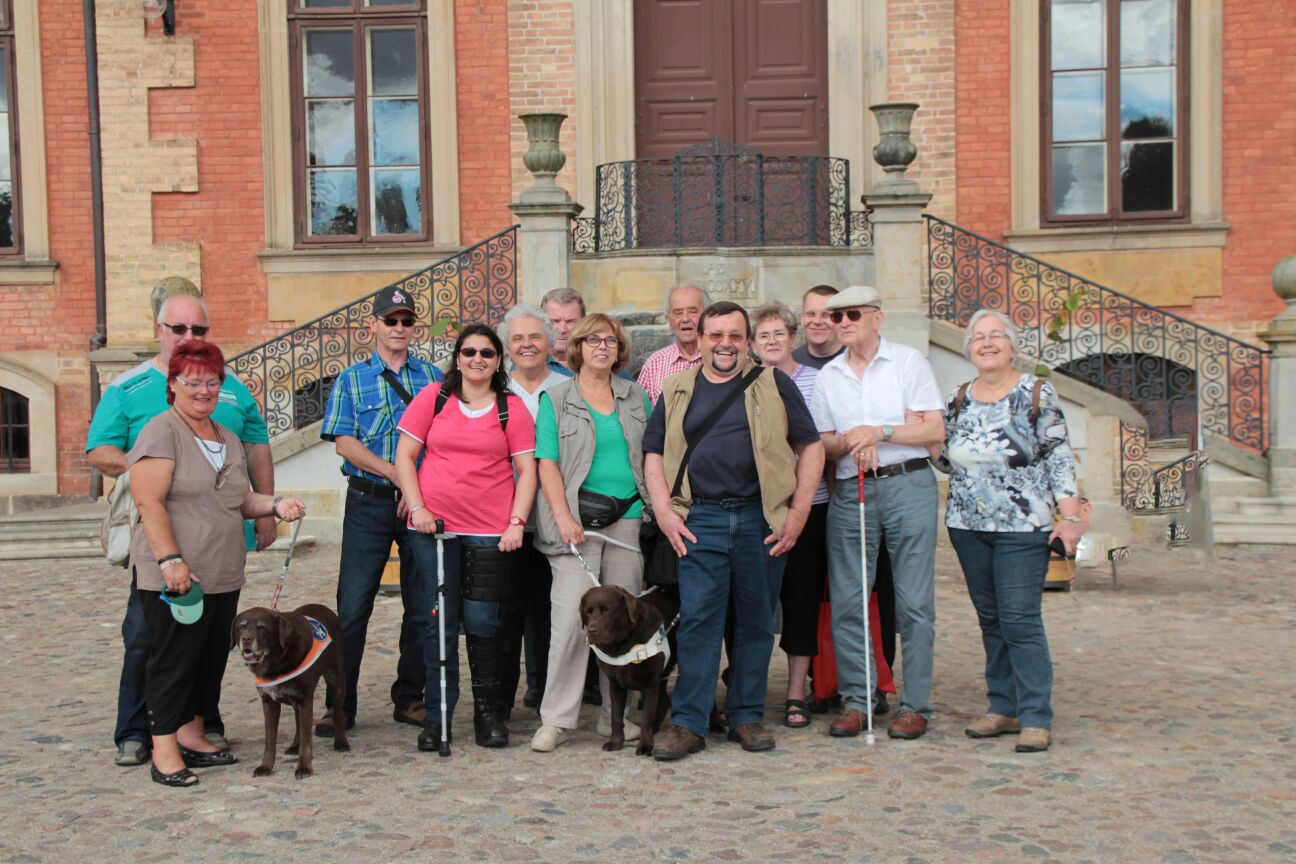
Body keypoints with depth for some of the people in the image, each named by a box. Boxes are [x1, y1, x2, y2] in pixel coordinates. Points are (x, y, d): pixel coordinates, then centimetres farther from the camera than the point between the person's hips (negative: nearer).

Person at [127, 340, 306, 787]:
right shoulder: (161, 432, -8)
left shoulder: (228, 439, 17)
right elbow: (149, 502, -15)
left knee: (211, 659, 12)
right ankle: (164, 753, 4)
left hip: (223, 577, 8)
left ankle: (191, 737, 24)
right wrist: (170, 560, -22)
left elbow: (240, 500, 22)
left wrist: (275, 505, 3)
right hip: (175, 578, -8)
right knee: (173, 659, -3)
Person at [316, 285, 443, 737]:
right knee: (353, 606, -3)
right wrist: (398, 475, -14)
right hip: (369, 502, -2)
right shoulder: (351, 380, 6)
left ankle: (410, 699, 19)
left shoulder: (433, 377, 10)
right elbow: (344, 442, -4)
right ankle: (341, 705, 7)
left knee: (423, 606, 6)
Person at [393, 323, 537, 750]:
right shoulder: (433, 397, 5)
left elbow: (526, 470, 3)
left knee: (482, 622, 0)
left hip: (490, 530, -1)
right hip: (433, 524, 1)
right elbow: (404, 456, 5)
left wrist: (516, 523, -6)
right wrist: (417, 508, -5)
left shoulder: (513, 408, 4)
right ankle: (436, 716, 16)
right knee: (440, 620, 5)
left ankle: (488, 711, 18)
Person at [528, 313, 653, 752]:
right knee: (571, 616, -9)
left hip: (629, 517, 4)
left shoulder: (636, 397, 14)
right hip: (579, 519, -3)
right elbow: (547, 463, -3)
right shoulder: (556, 399, 4)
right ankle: (556, 719, -2)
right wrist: (564, 517, -14)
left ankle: (616, 715, 15)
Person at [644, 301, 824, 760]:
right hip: (700, 521, 0)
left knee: (757, 622, 7)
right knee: (697, 619, -4)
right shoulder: (677, 391, 11)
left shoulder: (773, 385, 8)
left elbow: (810, 448, 6)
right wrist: (664, 511, -2)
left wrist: (799, 512, -2)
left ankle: (747, 717, 18)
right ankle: (688, 723, 2)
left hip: (762, 520, 0)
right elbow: (654, 454, 12)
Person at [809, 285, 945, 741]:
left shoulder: (909, 362, 4)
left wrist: (880, 432, -12)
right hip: (849, 492, 4)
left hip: (908, 485, -3)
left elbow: (935, 430, -2)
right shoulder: (828, 376, 14)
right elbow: (823, 444, 13)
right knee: (847, 600, 1)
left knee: (913, 600, -2)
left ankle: (915, 704, 5)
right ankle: (856, 699, 11)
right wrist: (851, 442, -8)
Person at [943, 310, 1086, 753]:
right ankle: (1003, 708, 19)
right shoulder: (958, 399, 10)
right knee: (991, 620, 10)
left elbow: (1059, 458, -4)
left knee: (1020, 620, -9)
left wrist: (1071, 516, -9)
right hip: (968, 526, 5)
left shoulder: (1038, 394, -2)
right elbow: (946, 454, 19)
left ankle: (1035, 718, -2)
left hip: (1022, 526, -5)